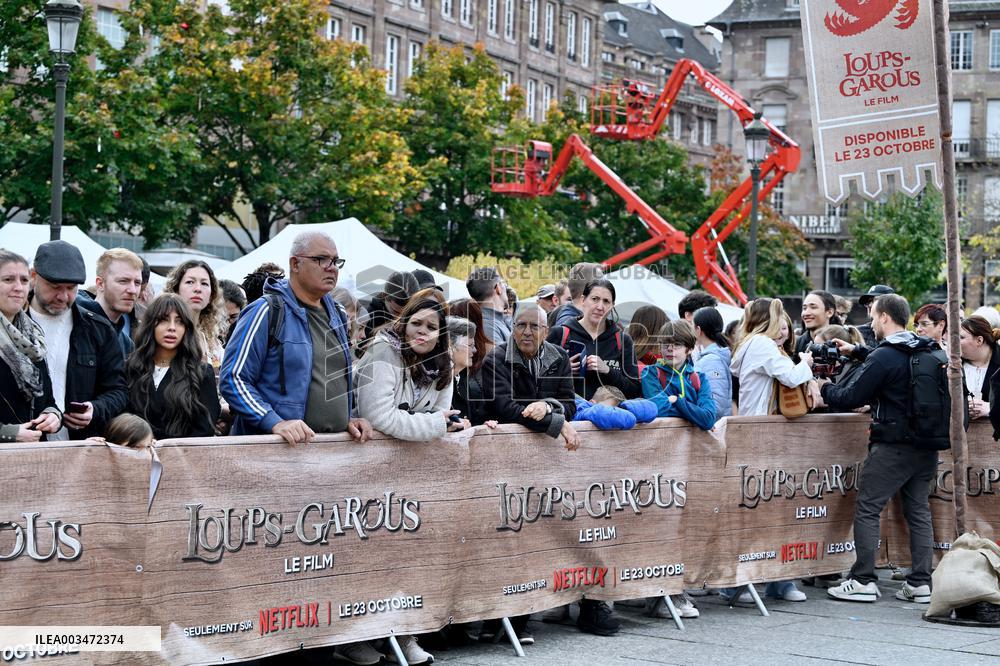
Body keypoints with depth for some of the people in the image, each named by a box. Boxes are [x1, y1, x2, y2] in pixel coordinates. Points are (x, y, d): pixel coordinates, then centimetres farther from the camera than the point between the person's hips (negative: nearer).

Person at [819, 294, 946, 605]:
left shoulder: (884, 357, -14)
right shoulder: (934, 352, 9)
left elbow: (850, 398, -12)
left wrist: (825, 388, 8)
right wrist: (856, 352, 32)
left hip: (893, 445, -7)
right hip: (928, 446, 8)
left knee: (867, 509, 0)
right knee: (918, 510, 12)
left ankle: (863, 581, -2)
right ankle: (921, 583, 11)